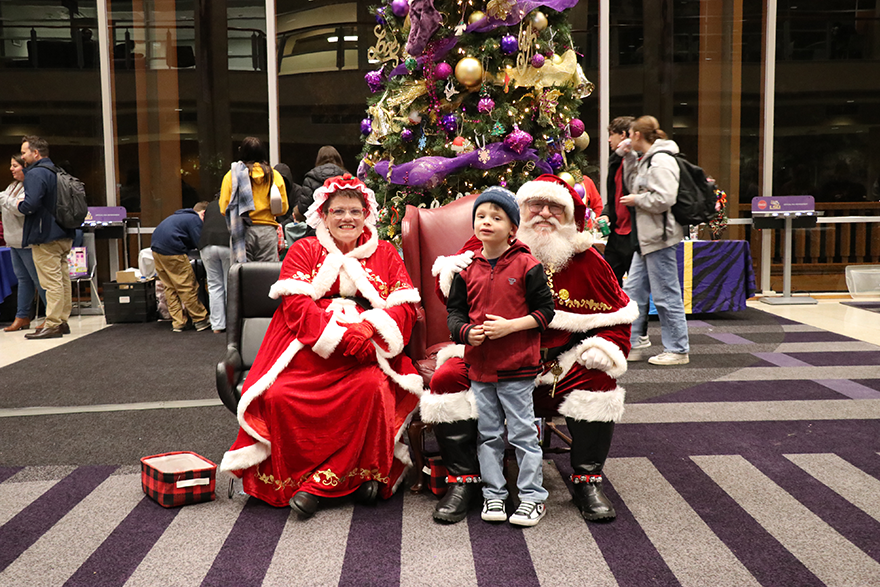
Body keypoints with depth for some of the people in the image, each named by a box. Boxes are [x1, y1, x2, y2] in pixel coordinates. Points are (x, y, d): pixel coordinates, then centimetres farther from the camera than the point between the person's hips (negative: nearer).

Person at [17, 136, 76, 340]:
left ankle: (52, 325, -6)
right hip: (64, 235, 9)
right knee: (63, 280, 12)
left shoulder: (35, 174, -14)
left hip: (46, 238, -9)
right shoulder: (56, 172, 15)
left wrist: (20, 206, -5)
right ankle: (63, 321, 19)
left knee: (51, 282, -8)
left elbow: (31, 204, -27)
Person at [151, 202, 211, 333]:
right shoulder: (195, 219, -3)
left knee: (170, 288, 13)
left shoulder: (179, 216, 25)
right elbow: (200, 244, -9)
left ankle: (177, 323, 15)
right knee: (187, 287, -2)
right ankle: (200, 320, 4)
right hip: (172, 252, -9)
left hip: (156, 249, 9)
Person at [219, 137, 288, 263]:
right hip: (268, 230, 1)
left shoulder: (232, 175, 2)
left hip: (242, 232, -1)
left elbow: (224, 208, -1)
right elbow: (283, 208, 5)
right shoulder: (274, 175, 5)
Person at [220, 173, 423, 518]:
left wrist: (367, 331, -15)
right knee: (279, 396, -28)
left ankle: (318, 483, -19)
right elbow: (296, 307, -2)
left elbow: (406, 308, 6)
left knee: (372, 387, -32)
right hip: (308, 351, 0)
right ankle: (287, 479, -9)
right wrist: (344, 335, -17)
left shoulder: (384, 254, 17)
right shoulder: (304, 251, 14)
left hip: (365, 355, 1)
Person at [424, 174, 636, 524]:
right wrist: (449, 274, -18)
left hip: (559, 366, 1)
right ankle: (463, 480, -6)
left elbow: (617, 320, 7)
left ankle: (588, 481, -6)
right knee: (447, 379, -23)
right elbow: (453, 297, 6)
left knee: (599, 378, -25)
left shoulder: (587, 261, 2)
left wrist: (606, 349, -14)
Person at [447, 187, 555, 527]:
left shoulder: (527, 266, -6)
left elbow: (545, 311, -5)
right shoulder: (468, 268, 5)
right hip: (479, 364, 4)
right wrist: (467, 331, -10)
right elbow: (454, 311, 11)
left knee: (522, 433, 3)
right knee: (488, 434, 12)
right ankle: (493, 494, 24)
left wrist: (509, 326, -17)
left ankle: (532, 497, 15)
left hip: (517, 365, -4)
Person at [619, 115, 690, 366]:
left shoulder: (661, 161, -15)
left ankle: (677, 350, 7)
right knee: (633, 291, 11)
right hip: (645, 239, 11)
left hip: (659, 239, -11)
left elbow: (664, 199, -25)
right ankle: (632, 345, 18)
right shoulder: (647, 160, 17)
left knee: (666, 295, -3)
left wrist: (636, 200, -11)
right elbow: (634, 187, 25)